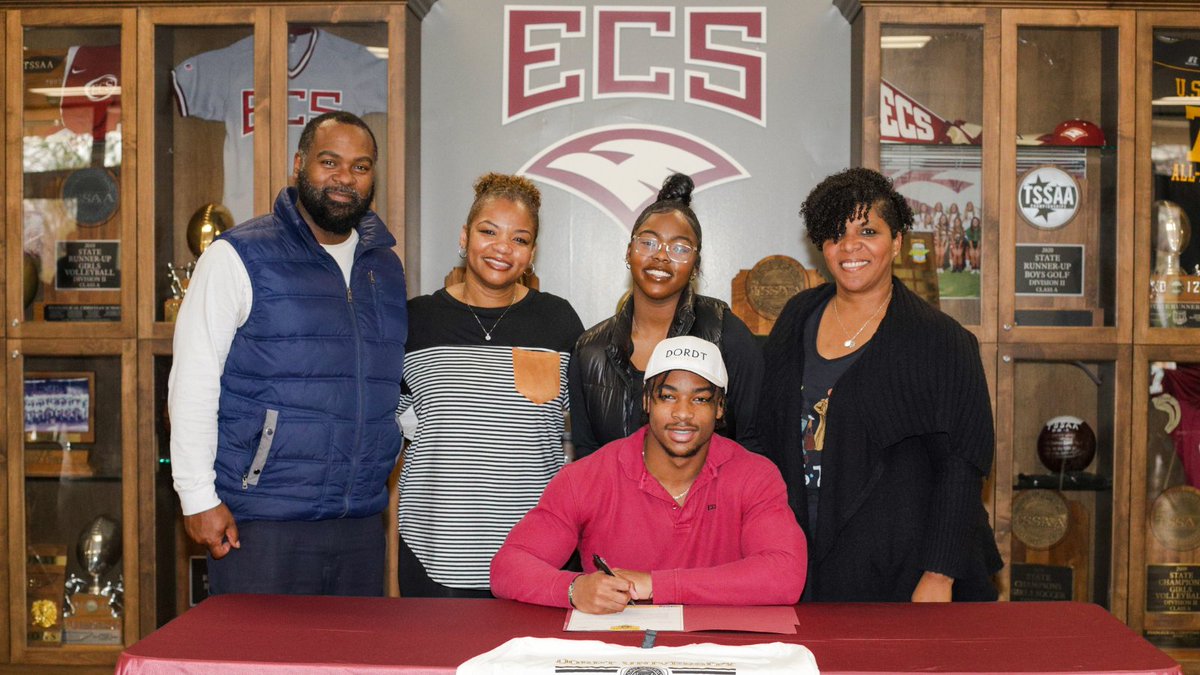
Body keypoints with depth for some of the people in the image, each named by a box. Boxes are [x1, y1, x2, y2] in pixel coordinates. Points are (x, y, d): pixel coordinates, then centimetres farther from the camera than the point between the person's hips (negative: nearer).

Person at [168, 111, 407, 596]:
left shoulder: (386, 266, 13)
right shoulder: (240, 256, -4)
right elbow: (192, 383, -7)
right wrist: (198, 497, -12)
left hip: (361, 521, 5)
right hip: (261, 523, -5)